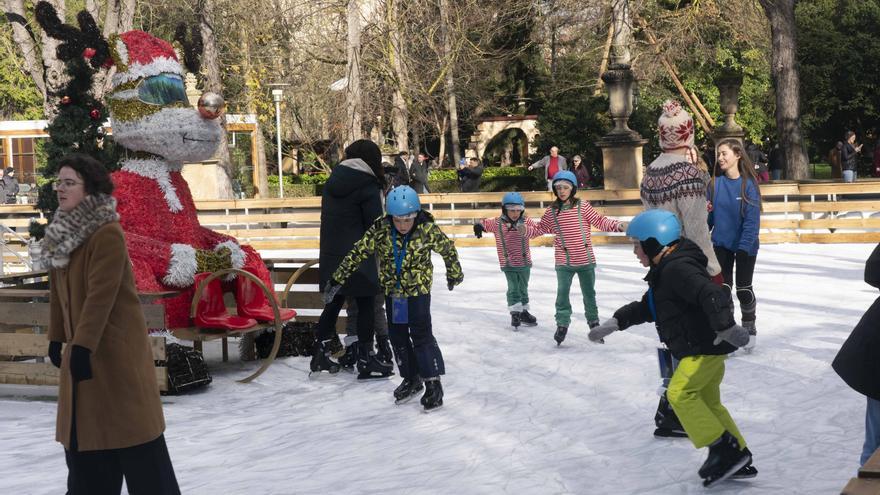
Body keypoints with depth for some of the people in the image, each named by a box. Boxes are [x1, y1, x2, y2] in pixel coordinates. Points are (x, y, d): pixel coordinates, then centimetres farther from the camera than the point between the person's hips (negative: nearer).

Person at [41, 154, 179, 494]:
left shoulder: (108, 234, -18)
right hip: (81, 346, 9)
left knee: (130, 427, -3)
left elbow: (101, 295, -23)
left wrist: (83, 345, -25)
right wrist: (57, 337, 15)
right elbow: (58, 288, 15)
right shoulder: (64, 232, 10)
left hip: (116, 347, -9)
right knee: (84, 429, 14)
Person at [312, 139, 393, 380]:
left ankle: (320, 354, 21)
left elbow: (328, 216, 11)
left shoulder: (334, 179, 10)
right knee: (366, 305, 2)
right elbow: (375, 225, -11)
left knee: (333, 303, 17)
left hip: (330, 255, 7)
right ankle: (366, 361, 4)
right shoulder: (368, 186, -11)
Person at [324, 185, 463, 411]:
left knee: (421, 335, -9)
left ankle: (433, 383, 1)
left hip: (418, 290, -4)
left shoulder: (427, 230, -18)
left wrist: (454, 274, 15)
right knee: (397, 336, 11)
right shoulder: (381, 229, -14)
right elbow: (358, 253, -9)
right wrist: (337, 280, -9)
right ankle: (411, 379, 27)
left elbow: (448, 249, -1)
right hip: (393, 291, 4)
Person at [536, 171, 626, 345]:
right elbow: (542, 228, 9)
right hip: (563, 262, 0)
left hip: (585, 260, 0)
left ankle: (593, 321, 30)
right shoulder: (552, 210, -1)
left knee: (589, 293, 14)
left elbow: (600, 221, -7)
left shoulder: (583, 206, -7)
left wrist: (617, 225, -20)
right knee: (562, 293, 0)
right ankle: (562, 324, 12)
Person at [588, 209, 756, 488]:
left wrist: (725, 327, -46)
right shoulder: (664, 271, 15)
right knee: (707, 402, 14)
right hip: (700, 348, 11)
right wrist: (613, 324, 21)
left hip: (705, 346, -11)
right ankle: (739, 458, 20)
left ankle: (724, 448, -11)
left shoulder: (678, 268, -20)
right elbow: (646, 308, 26)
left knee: (680, 393, -15)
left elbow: (712, 295, -34)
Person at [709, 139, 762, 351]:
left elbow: (752, 219, -17)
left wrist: (744, 246, -24)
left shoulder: (748, 184, -14)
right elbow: (708, 214, 0)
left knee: (743, 289, 8)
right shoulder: (715, 183, -3)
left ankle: (749, 327, 30)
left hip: (745, 246, -2)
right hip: (721, 244, 3)